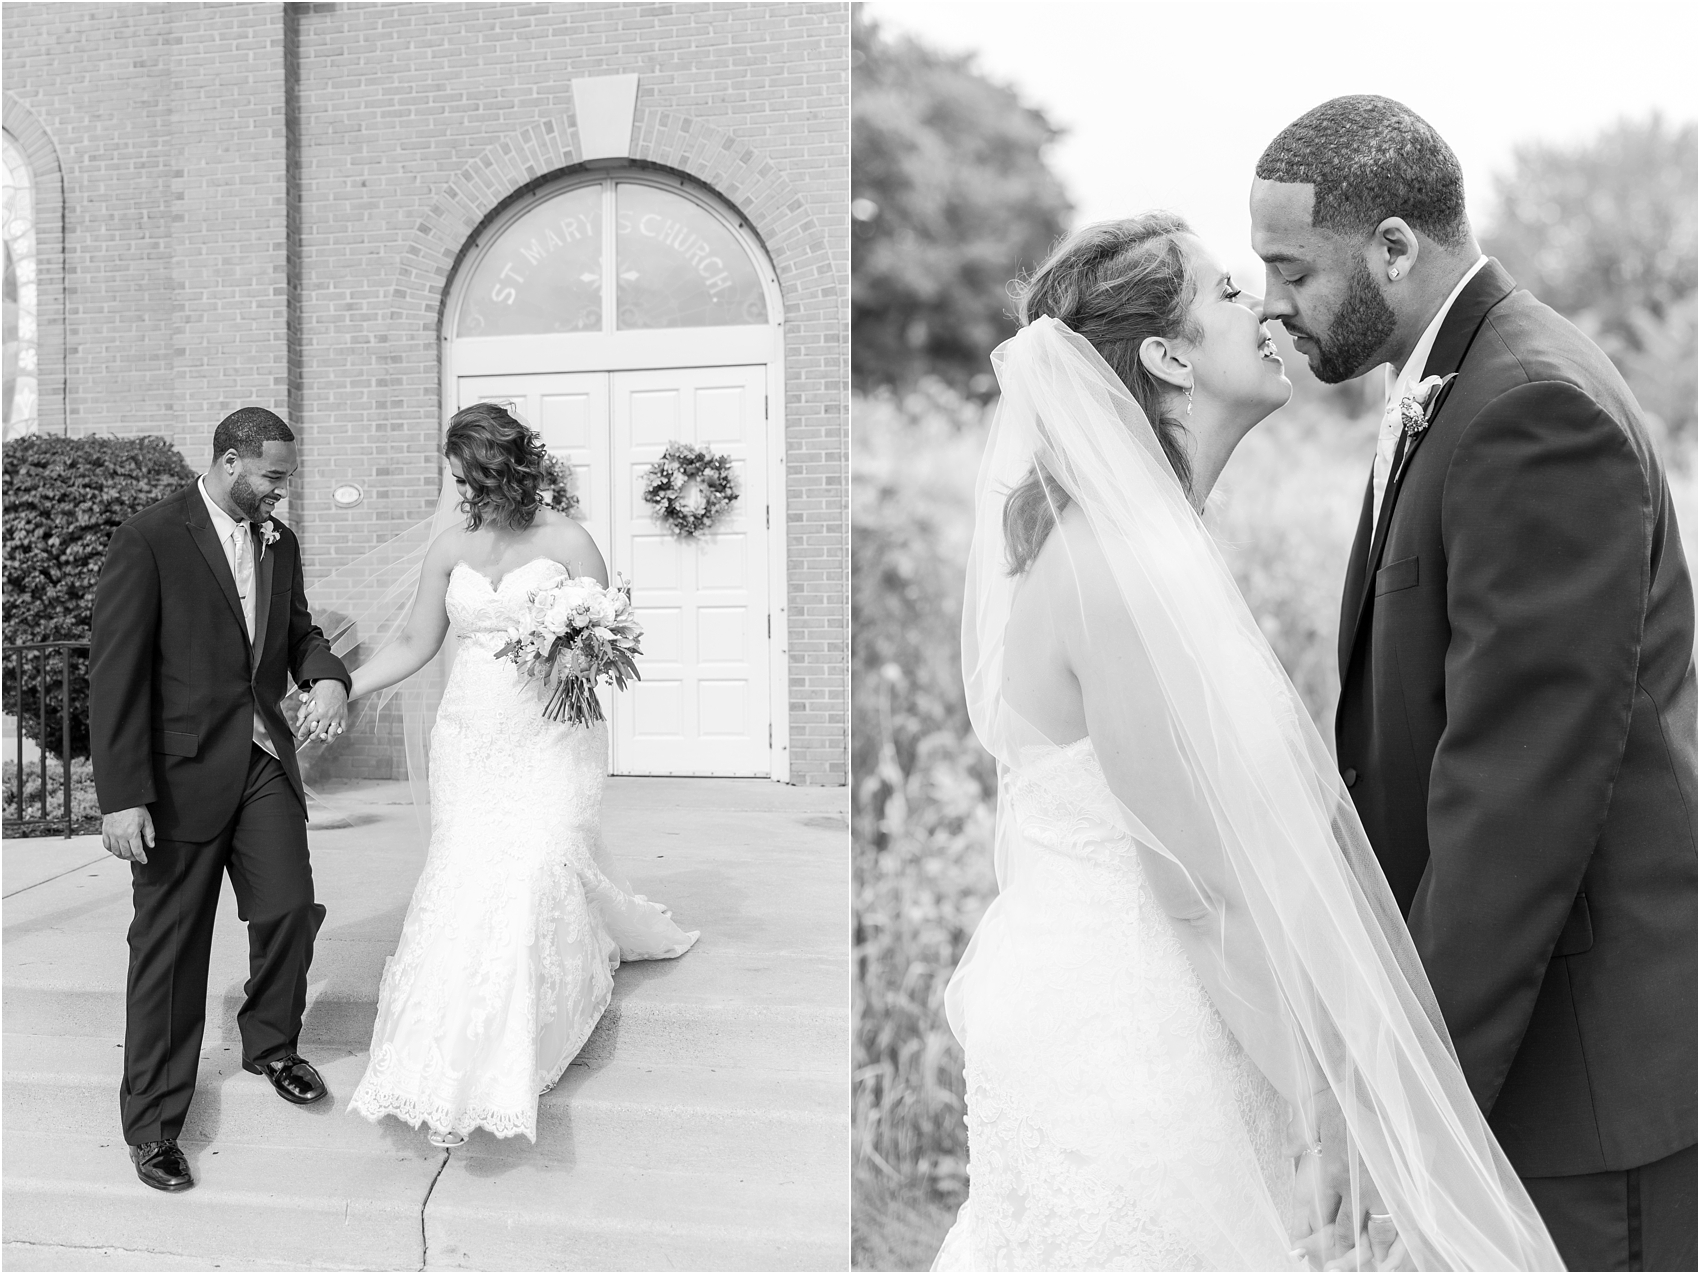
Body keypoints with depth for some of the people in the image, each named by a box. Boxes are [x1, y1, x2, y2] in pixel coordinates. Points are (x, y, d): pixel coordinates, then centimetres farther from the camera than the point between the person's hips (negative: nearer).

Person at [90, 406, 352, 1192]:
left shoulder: (279, 543, 7)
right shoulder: (149, 540, -12)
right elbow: (115, 672, -14)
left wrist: (326, 676, -6)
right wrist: (121, 795, -18)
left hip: (264, 760, 5)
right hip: (181, 773, -5)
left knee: (291, 906, 5)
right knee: (170, 944, 4)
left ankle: (271, 1044, 35)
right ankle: (153, 1122, 19)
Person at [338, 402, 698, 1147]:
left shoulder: (567, 542, -4)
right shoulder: (450, 549, 7)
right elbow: (413, 646, 13)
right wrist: (338, 692, 5)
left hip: (550, 741, -3)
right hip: (471, 742, 3)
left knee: (535, 876, -11)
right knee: (466, 883, -3)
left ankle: (515, 1058, 7)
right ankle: (450, 1077, 9)